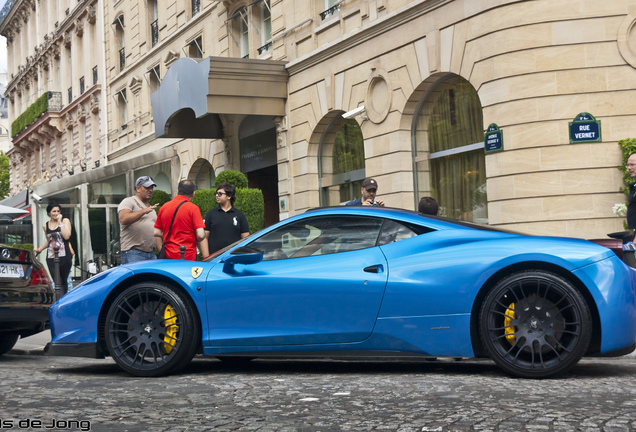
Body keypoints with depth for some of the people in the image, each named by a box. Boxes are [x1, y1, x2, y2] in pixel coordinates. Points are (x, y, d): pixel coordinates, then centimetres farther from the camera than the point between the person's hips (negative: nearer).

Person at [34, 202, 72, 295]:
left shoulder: (65, 221, 3)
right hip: (51, 258, 2)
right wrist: (39, 249, 19)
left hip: (64, 257, -2)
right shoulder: (45, 225, 12)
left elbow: (66, 236, -13)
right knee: (58, 282, -9)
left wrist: (60, 222, -12)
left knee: (64, 281, 10)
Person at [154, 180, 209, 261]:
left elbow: (157, 233, 12)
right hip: (188, 257, -4)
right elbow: (200, 235, -13)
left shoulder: (163, 207, 9)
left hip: (168, 257, 5)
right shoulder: (193, 208, -6)